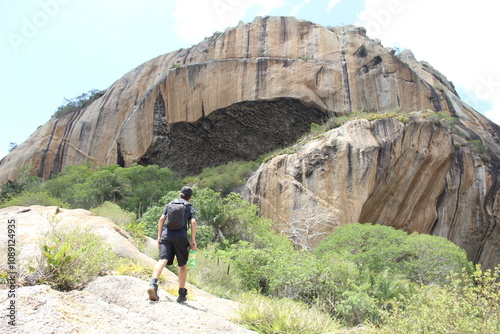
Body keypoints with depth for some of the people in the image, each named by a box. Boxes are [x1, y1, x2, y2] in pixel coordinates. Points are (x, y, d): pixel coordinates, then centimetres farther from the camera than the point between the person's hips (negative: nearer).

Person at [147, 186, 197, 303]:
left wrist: (159, 236, 14)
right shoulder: (189, 207, 13)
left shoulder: (171, 203, 19)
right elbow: (193, 222, -3)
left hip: (166, 235, 2)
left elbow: (161, 219, 11)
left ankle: (153, 284, -36)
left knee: (162, 260, -11)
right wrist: (193, 240, -2)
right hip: (180, 237, -1)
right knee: (183, 265, 11)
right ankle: (182, 294, 16)